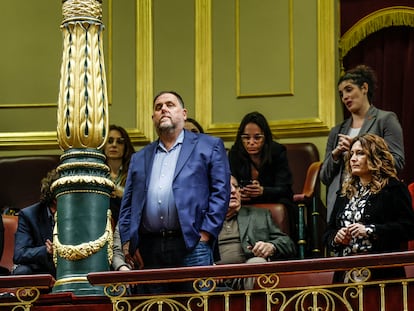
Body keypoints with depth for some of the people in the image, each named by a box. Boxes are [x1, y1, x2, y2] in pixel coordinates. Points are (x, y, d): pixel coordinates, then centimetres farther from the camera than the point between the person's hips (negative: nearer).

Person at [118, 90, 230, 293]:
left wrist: (205, 235, -7)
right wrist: (127, 241, 3)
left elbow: (220, 192, 3)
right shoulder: (140, 158, 23)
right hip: (150, 249, 3)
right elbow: (127, 205, 19)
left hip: (191, 245, -3)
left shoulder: (209, 146, 12)